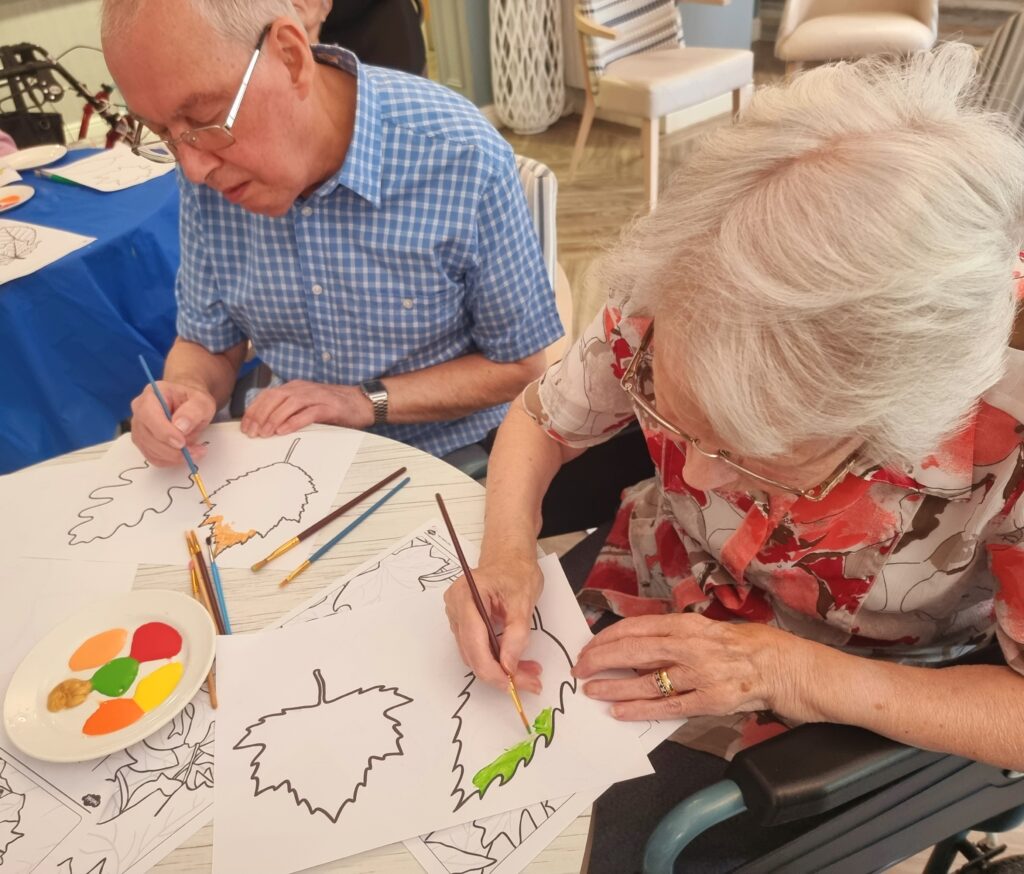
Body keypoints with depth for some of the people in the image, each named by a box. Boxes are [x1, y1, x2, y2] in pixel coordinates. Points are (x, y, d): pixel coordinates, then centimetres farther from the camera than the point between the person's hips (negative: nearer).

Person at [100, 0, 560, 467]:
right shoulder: (208, 173, -7)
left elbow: (519, 365, -11)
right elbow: (207, 343, 5)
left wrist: (367, 402, -19)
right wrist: (188, 392, -16)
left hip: (447, 462, -2)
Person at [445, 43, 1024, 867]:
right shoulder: (668, 318, -26)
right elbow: (540, 419, -8)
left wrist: (799, 672, -30)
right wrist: (506, 552, -25)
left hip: (841, 729, -1)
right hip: (634, 621, 2)